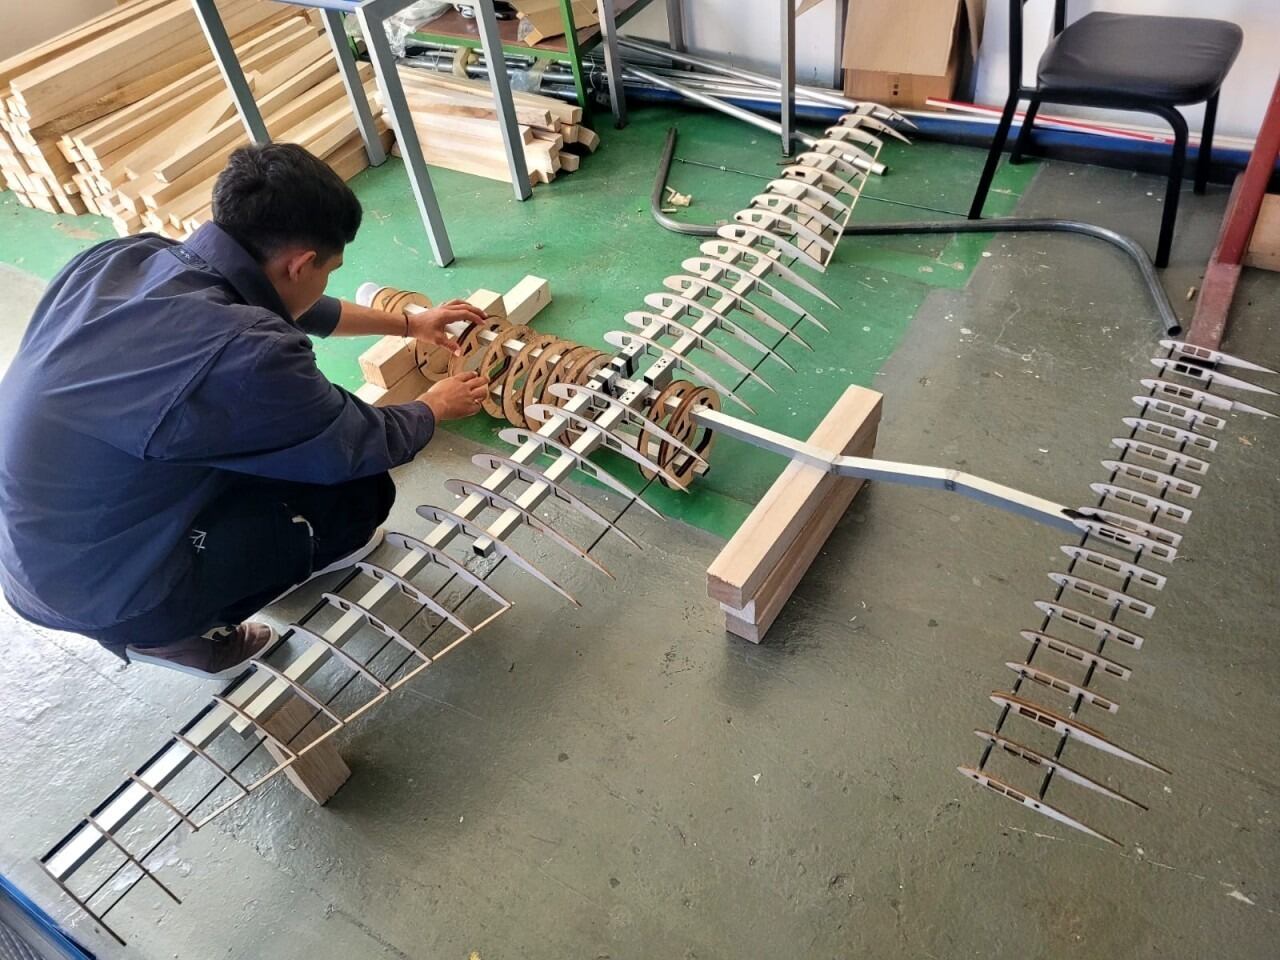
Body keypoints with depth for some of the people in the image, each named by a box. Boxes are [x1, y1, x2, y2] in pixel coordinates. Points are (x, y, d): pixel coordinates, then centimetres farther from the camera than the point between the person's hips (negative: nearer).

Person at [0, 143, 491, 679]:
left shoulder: (120, 258, -6)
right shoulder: (244, 357, -31)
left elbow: (287, 308, 11)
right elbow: (368, 445, -12)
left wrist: (410, 324, 23)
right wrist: (437, 406, 11)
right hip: (104, 587, -7)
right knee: (360, 493, 0)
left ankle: (291, 547, 26)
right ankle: (170, 631, 13)